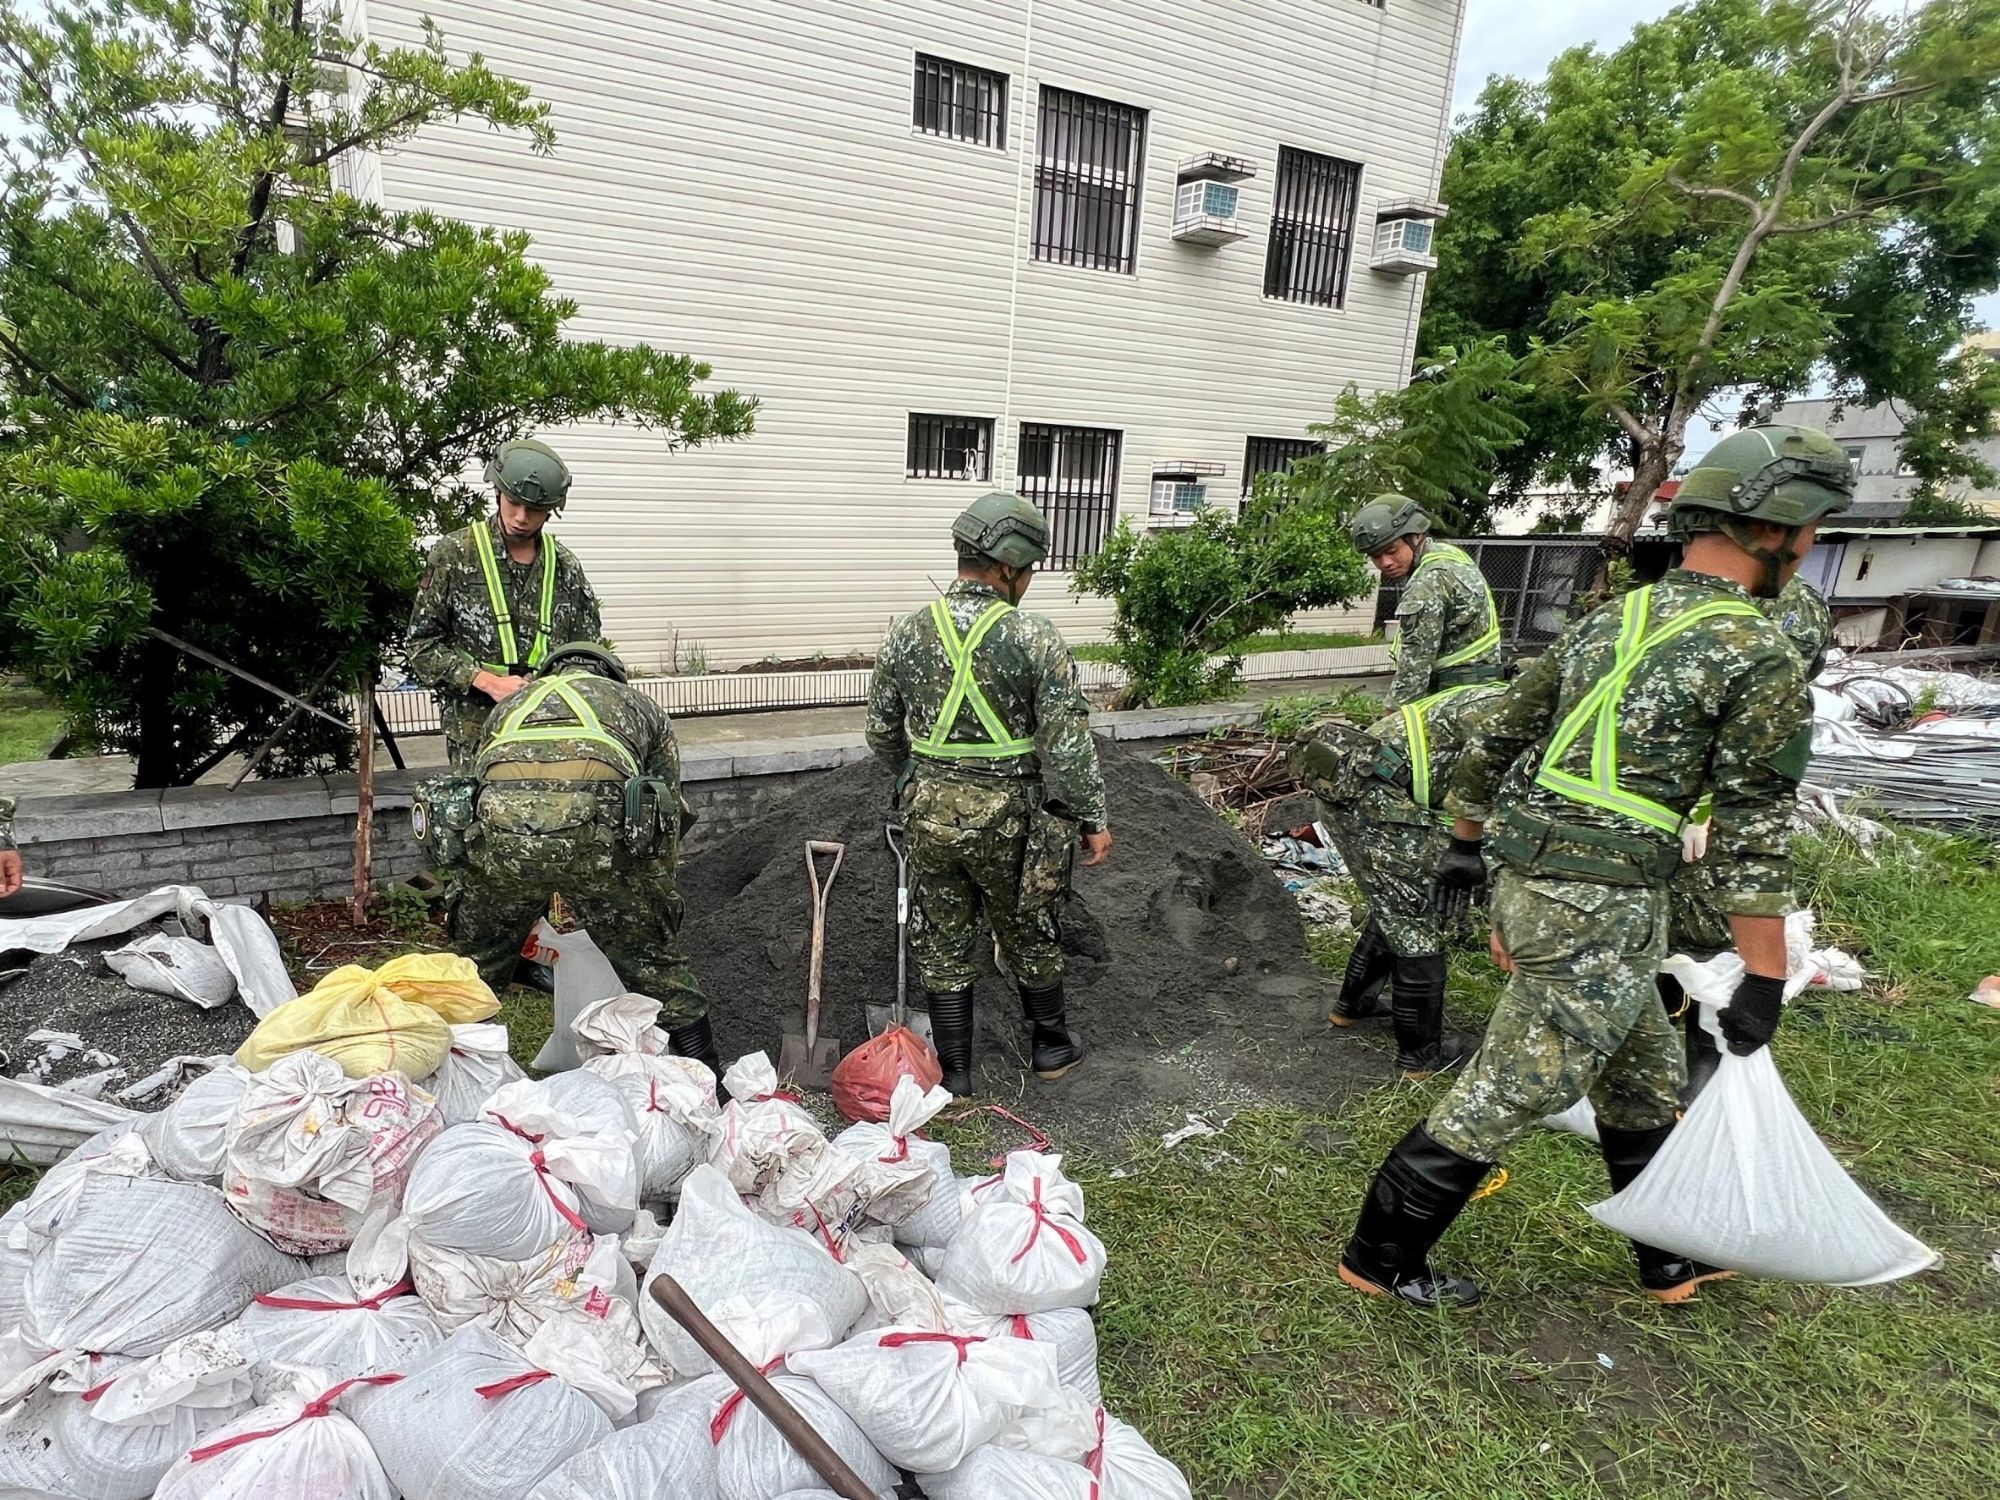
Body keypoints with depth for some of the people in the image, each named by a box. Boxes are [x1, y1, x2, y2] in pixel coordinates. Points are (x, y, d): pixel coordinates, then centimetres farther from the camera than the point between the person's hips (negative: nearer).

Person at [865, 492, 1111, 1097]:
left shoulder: (907, 633, -2)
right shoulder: (1035, 638, -14)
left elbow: (881, 733, 7)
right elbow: (1068, 742, -14)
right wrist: (1093, 819, -4)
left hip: (932, 813, 3)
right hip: (1008, 816, -2)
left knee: (942, 944, 14)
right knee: (1030, 935, 18)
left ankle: (954, 1074, 24)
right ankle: (1050, 1047, 38)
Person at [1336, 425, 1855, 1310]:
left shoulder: (1606, 621, 11)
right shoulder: (1759, 656, -11)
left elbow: (1497, 736, 16)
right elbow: (1754, 836, -11)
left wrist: (1466, 843, 27)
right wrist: (1764, 984, -4)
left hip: (1533, 880, 8)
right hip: (1600, 909, -8)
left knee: (1642, 1079, 25)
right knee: (1508, 1095, 4)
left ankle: (1673, 1258, 44)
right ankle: (1381, 1257, 18)